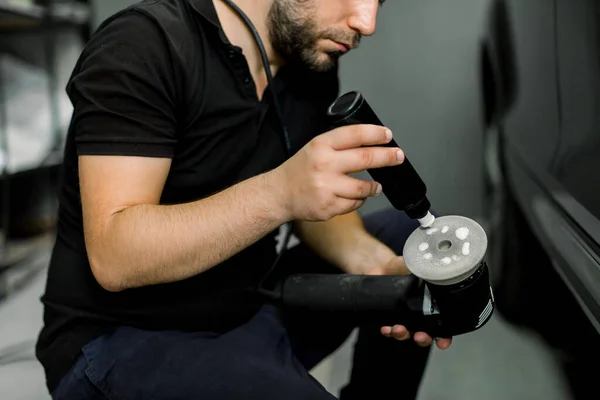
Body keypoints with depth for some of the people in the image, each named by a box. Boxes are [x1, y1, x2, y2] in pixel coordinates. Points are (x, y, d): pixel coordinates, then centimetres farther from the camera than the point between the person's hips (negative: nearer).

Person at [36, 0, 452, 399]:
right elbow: (112, 257, -26)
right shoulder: (143, 45, -19)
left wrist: (377, 265, -13)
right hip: (124, 340, -7)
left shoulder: (314, 57, 1)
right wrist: (280, 193, -37)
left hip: (253, 309, 8)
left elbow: (317, 203, 7)